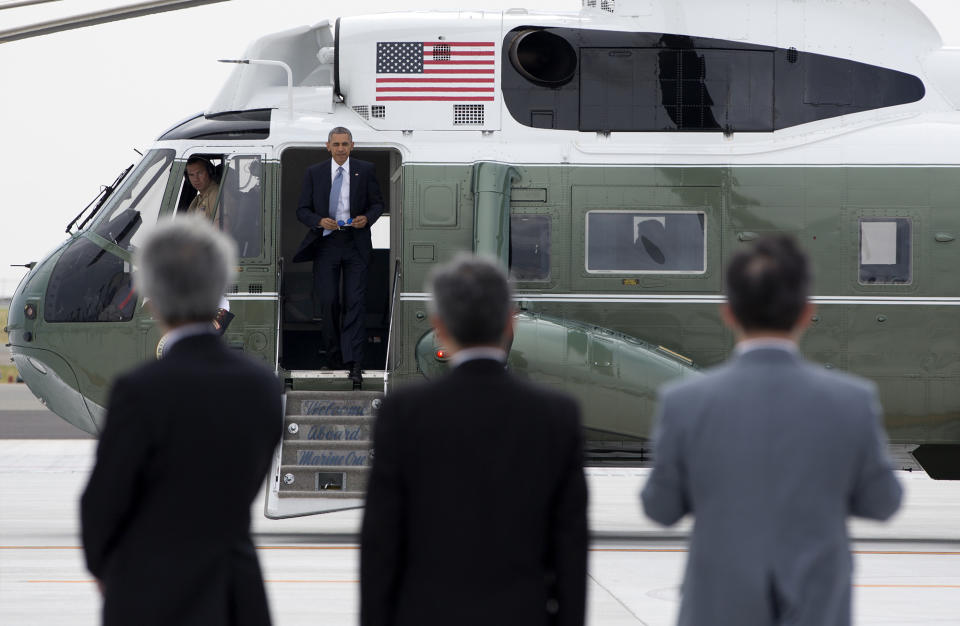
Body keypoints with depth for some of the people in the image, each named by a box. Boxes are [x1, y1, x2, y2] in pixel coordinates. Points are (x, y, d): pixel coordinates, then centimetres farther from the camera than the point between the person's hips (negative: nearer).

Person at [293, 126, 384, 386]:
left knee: (355, 302, -9)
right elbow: (302, 210, 8)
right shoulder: (314, 173, 7)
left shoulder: (365, 170, 6)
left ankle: (354, 363, -14)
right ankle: (332, 357, 17)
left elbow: (378, 203, 11)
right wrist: (319, 221, -12)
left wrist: (367, 218, -11)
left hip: (355, 245, -1)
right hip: (326, 243, 1)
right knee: (327, 302, 1)